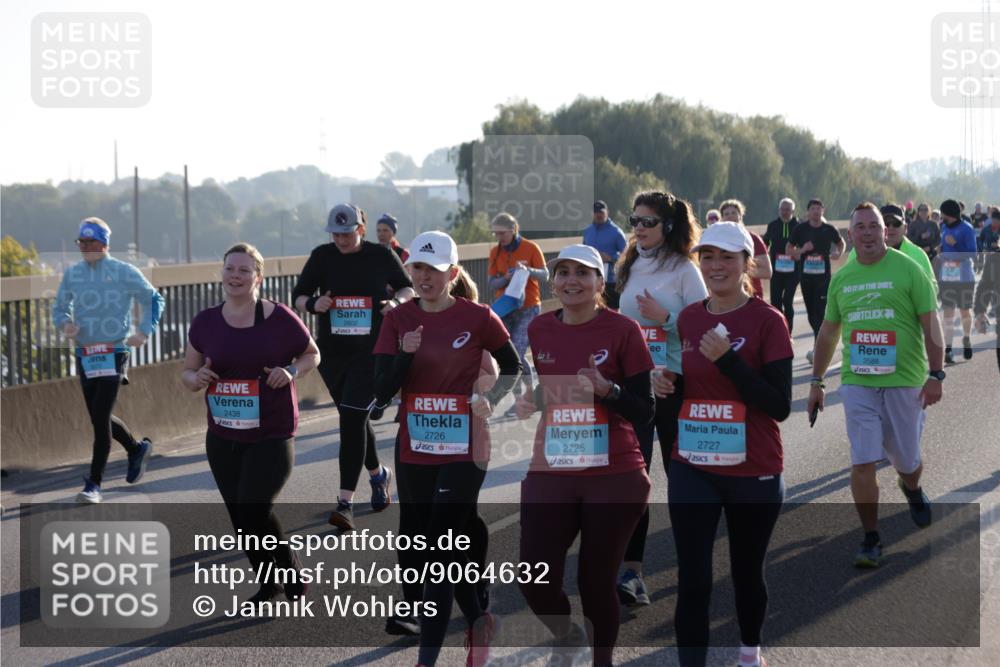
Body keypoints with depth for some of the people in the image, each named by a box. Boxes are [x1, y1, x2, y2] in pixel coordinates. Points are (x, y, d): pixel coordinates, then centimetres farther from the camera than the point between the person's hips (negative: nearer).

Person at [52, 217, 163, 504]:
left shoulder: (124, 273, -4)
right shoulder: (72, 274, 6)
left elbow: (153, 299, 6)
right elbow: (59, 307, 16)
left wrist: (144, 332, -6)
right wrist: (65, 324, -6)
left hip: (114, 354, -5)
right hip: (85, 356, 5)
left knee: (100, 418, -11)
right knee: (99, 417, 11)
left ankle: (94, 483, -5)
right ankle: (137, 449, 39)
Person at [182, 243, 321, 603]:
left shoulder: (279, 318, -9)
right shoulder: (205, 322, 1)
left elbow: (312, 354, 7)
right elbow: (187, 373, 11)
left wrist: (292, 372, -13)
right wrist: (198, 378, -12)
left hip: (272, 435, -5)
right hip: (223, 438, 5)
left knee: (254, 512, -13)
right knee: (240, 517, 12)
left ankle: (292, 575, 13)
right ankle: (269, 584, 33)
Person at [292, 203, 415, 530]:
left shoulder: (381, 256, -4)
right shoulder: (322, 256, 0)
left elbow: (408, 287, 10)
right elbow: (298, 296, 4)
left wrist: (396, 301, -12)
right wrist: (313, 303, -18)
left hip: (371, 352, -4)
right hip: (332, 352, 4)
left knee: (352, 419, -15)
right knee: (355, 420, 15)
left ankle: (345, 503, -16)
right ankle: (378, 475, 42)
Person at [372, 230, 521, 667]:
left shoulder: (477, 318, -6)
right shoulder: (398, 320, 1)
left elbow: (512, 368, 10)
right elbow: (381, 392, -5)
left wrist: (490, 400, -3)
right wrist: (405, 354, -19)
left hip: (464, 451, -4)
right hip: (414, 452, 4)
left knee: (441, 550, -9)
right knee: (415, 552, 12)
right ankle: (478, 619, 35)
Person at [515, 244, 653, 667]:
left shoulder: (622, 330, -6)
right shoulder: (539, 330, 5)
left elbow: (644, 412, -6)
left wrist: (606, 389, -23)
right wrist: (522, 403, -1)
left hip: (614, 478, -3)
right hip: (550, 475, 3)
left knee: (596, 582, 2)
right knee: (534, 577, -5)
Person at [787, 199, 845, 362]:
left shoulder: (829, 229, 2)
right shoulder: (800, 229, 2)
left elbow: (841, 243, 20)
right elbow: (789, 249, 8)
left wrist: (838, 253, -1)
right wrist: (801, 251, -12)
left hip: (823, 276, -2)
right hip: (806, 275, 2)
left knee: (820, 311, -12)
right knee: (811, 311, 11)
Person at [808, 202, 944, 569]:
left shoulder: (907, 269, -4)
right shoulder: (841, 277, 8)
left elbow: (931, 324, -5)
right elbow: (828, 332, 17)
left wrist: (935, 375, -11)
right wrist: (816, 381, 16)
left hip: (904, 381, -2)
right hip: (857, 383, 2)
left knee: (906, 460, 10)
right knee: (862, 462, -8)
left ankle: (912, 489, 46)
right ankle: (871, 540, 1)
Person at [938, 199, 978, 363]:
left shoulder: (967, 229, -11)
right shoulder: (944, 228, 8)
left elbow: (972, 253, -14)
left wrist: (955, 244, -24)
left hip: (964, 276, -4)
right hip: (946, 276, 4)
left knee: (965, 311, 11)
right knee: (948, 313, 0)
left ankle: (966, 340, 36)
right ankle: (947, 349, -2)